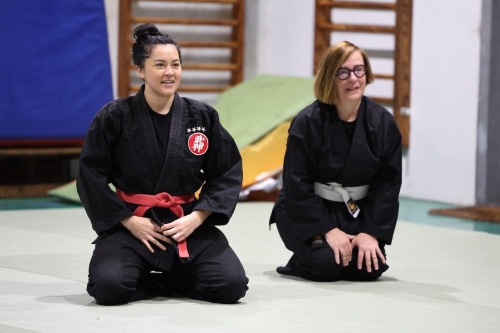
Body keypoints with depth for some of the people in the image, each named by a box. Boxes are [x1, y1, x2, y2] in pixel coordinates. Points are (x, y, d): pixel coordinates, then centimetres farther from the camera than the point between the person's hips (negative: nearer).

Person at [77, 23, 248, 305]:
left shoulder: (203, 116, 1)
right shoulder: (114, 118, -5)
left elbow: (228, 173, 5)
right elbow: (91, 175, -3)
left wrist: (196, 218, -7)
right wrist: (129, 221, -11)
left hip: (188, 224, 2)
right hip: (131, 225, -2)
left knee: (231, 286, -19)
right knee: (109, 288, -29)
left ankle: (158, 281, 9)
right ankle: (168, 282, 5)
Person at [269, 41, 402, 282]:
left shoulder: (382, 123, -7)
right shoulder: (308, 122, -17)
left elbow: (388, 182, -4)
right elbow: (297, 185, -16)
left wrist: (371, 232, -14)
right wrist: (327, 229, -22)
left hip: (358, 211, 4)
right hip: (306, 211, -4)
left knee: (369, 267, -15)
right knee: (325, 264, -26)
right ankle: (298, 263, 9)